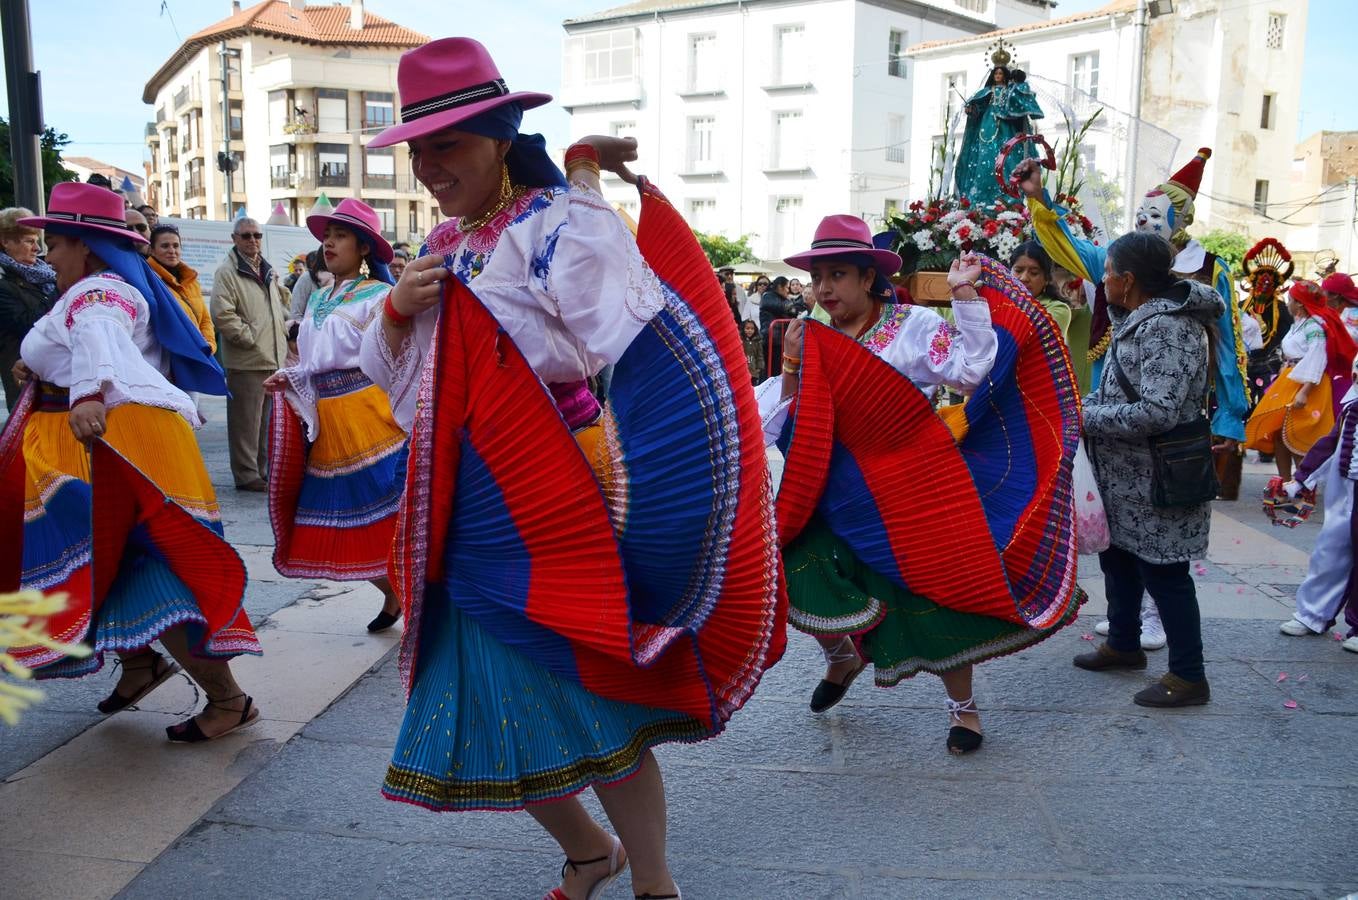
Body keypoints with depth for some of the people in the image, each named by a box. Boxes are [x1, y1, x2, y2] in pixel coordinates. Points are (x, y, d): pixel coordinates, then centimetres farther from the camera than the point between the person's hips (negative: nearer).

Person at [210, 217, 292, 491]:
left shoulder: (268, 271, 18)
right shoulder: (227, 271, -8)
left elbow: (281, 303, 29)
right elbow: (222, 314, -18)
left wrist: (283, 330, 14)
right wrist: (249, 337, -15)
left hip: (273, 358, 8)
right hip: (246, 361, -8)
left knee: (266, 420, 15)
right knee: (246, 422, -2)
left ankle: (263, 469, 24)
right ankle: (247, 475, 6)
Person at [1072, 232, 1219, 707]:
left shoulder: (1166, 329, -23)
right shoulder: (1140, 320, 9)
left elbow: (1159, 412, -31)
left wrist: (1087, 418, -24)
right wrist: (1084, 402, 4)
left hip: (1156, 483, -10)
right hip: (1126, 476, 10)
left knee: (1162, 573, 0)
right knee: (1118, 558, 22)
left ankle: (1188, 676, 14)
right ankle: (1123, 644, 40)